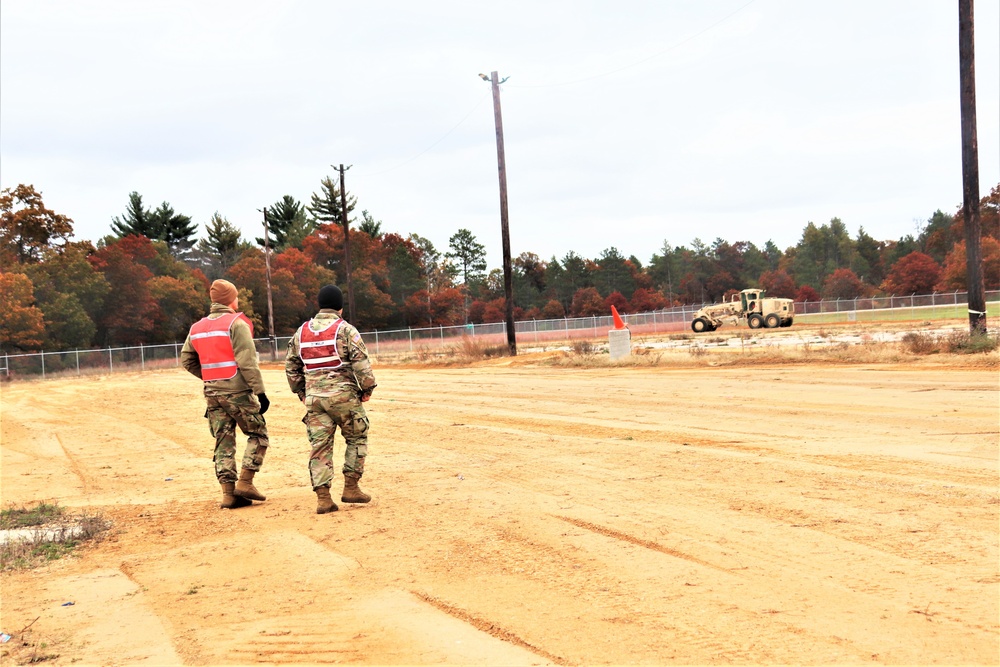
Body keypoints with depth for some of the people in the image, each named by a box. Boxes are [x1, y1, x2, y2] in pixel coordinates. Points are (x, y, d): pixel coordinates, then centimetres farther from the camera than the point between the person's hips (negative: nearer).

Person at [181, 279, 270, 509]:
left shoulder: (197, 328, 11)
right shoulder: (236, 324, -9)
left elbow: (187, 361, 16)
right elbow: (247, 362, -16)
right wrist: (260, 392, -15)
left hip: (212, 393, 6)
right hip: (237, 392, -6)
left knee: (224, 442, 9)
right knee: (258, 434, 7)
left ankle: (228, 492, 6)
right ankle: (245, 483, -2)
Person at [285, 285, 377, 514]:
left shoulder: (302, 332, 10)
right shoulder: (345, 330, -6)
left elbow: (291, 366, 15)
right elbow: (361, 363, -12)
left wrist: (300, 392, 24)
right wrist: (367, 388, 0)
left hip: (314, 398, 4)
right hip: (344, 395, -4)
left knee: (319, 446, 5)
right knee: (356, 438, 12)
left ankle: (323, 497, 1)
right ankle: (351, 487, 9)